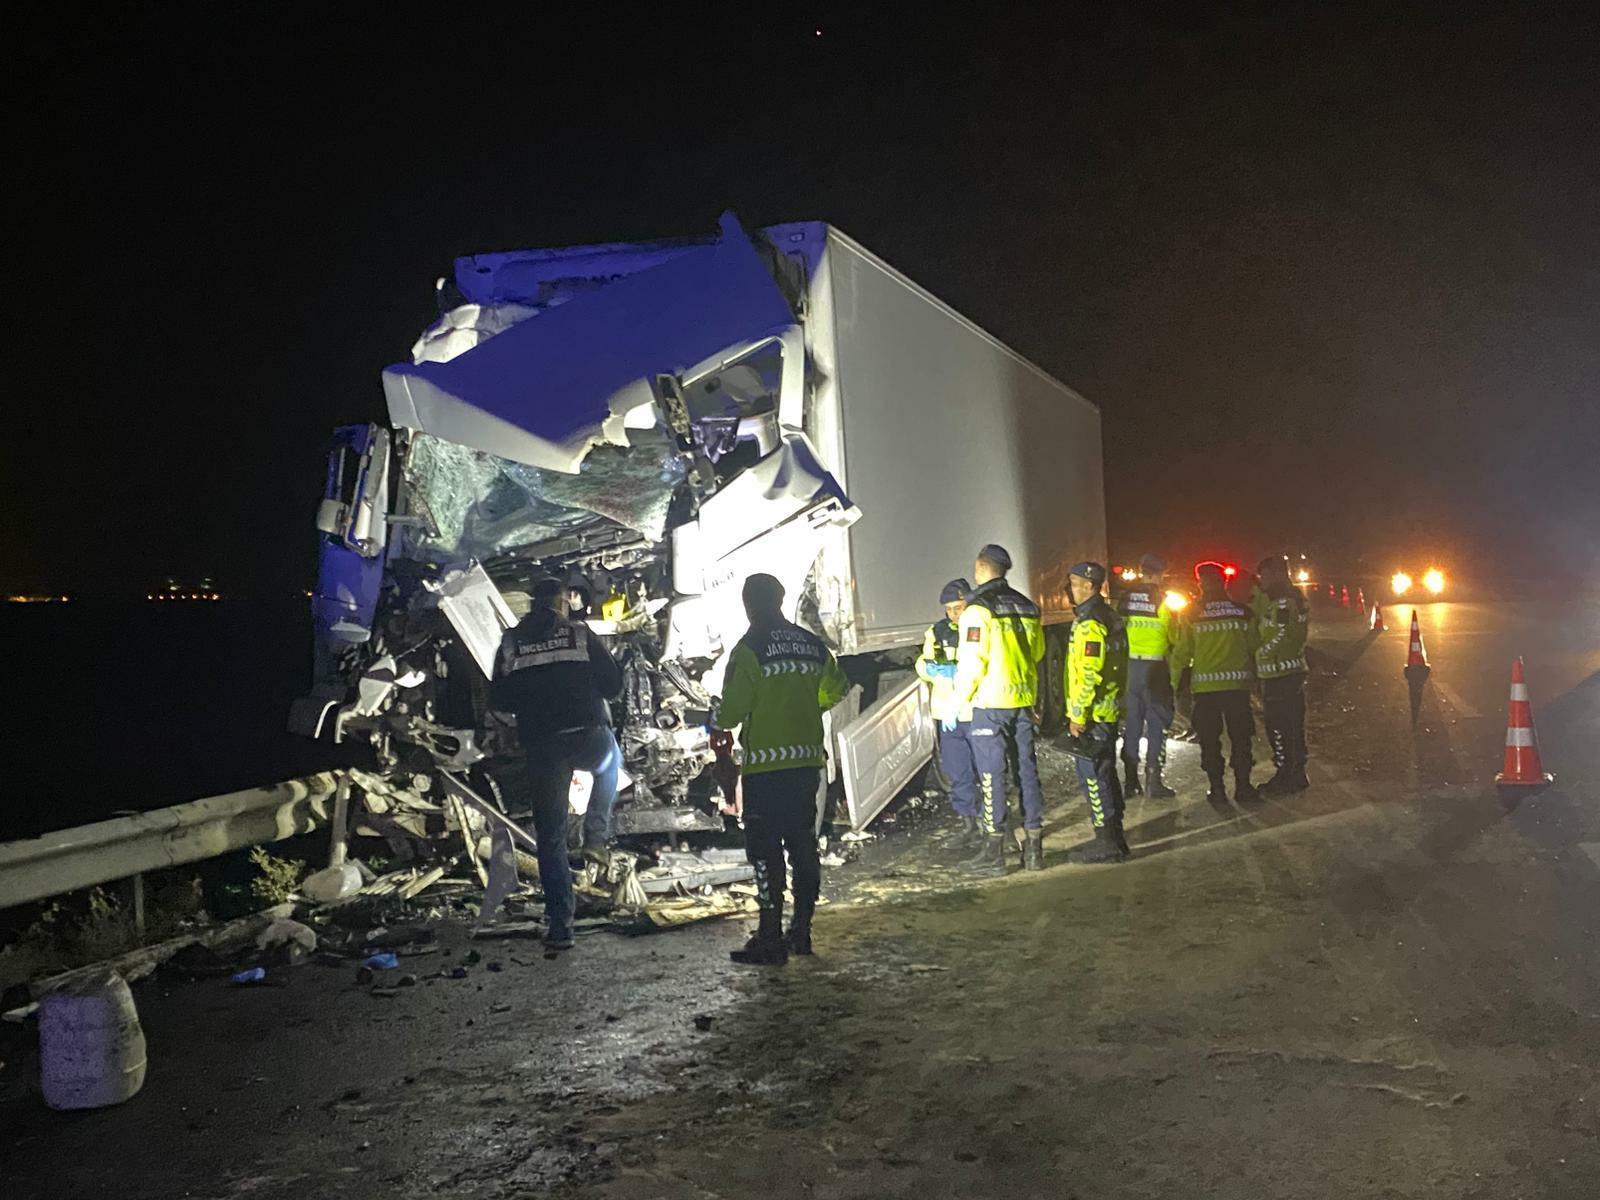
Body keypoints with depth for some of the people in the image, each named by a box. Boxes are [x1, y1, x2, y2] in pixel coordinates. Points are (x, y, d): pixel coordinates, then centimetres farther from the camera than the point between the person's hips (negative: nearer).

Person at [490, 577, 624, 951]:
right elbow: (612, 684, 0)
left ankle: (559, 924, 4)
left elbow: (499, 699, 7)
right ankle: (597, 828, 19)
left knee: (550, 836, 7)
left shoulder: (510, 643, 6)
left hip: (541, 747, 1)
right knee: (609, 763, 37)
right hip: (587, 738, -1)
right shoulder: (580, 635, 1)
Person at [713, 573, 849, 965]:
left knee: (765, 850, -2)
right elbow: (836, 690, 21)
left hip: (766, 764, -6)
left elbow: (732, 708, -13)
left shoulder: (750, 648, -10)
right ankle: (801, 930, 20)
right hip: (808, 760, 6)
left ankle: (770, 939, -2)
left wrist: (717, 722, 9)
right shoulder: (812, 644, 9)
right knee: (803, 845, 14)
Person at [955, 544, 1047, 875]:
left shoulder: (978, 609, -12)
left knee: (991, 775, -1)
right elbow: (1037, 652, 16)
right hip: (1024, 700, 6)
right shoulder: (1027, 607, 9)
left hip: (990, 702, -6)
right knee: (1027, 770, 11)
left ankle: (993, 851, 2)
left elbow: (971, 661, -15)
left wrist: (962, 696, -2)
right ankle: (1033, 848, 16)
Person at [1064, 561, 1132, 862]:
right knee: (1105, 775, 16)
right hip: (1108, 712, 10)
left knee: (1093, 777, -4)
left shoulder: (1089, 624, -18)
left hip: (1091, 715, -10)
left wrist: (1077, 716, -20)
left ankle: (1106, 843, 0)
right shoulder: (1109, 617, 14)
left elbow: (1089, 675, -24)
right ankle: (1113, 838, 23)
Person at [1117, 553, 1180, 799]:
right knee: (1157, 723, 4)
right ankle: (1153, 779, 0)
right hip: (1154, 666, -4)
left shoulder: (1125, 599, 1)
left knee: (1131, 722, 11)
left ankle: (1130, 780, 13)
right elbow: (1174, 636, 0)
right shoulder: (1162, 601, -8)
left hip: (1129, 665, 4)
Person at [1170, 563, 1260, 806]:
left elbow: (1181, 652, -2)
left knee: (1210, 740, 7)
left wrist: (1174, 682, 6)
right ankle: (1243, 788, 11)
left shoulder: (1192, 614, -2)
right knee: (1240, 738, 11)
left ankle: (1217, 790, 7)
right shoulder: (1242, 612, 2)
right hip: (1237, 683, 1)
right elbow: (1253, 647, 7)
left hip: (1205, 685, -1)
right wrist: (1256, 676, 21)